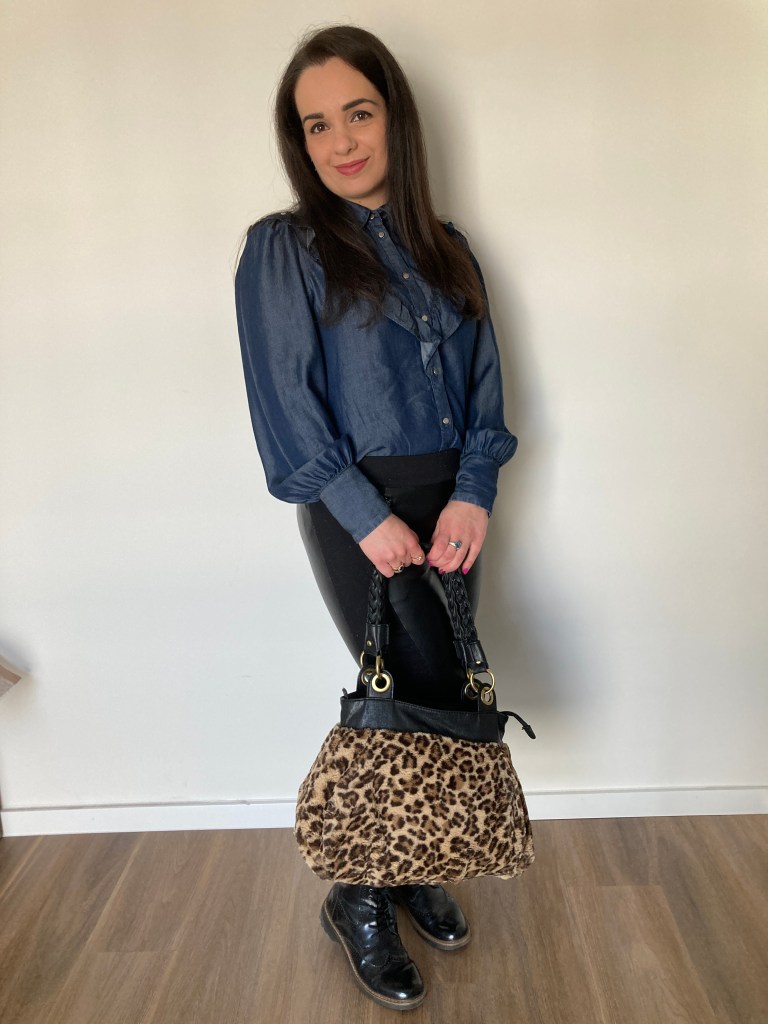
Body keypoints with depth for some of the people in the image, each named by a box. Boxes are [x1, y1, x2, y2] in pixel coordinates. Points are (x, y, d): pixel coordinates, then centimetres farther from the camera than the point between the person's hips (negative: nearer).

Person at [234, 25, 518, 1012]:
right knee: (425, 694, -7)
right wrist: (367, 514, -15)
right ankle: (359, 900, 17)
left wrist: (473, 491, -6)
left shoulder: (444, 249, 13)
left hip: (449, 501, 5)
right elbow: (286, 401, -9)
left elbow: (482, 379, 8)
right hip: (357, 507, -5)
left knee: (441, 694, 9)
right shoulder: (281, 249, -2)